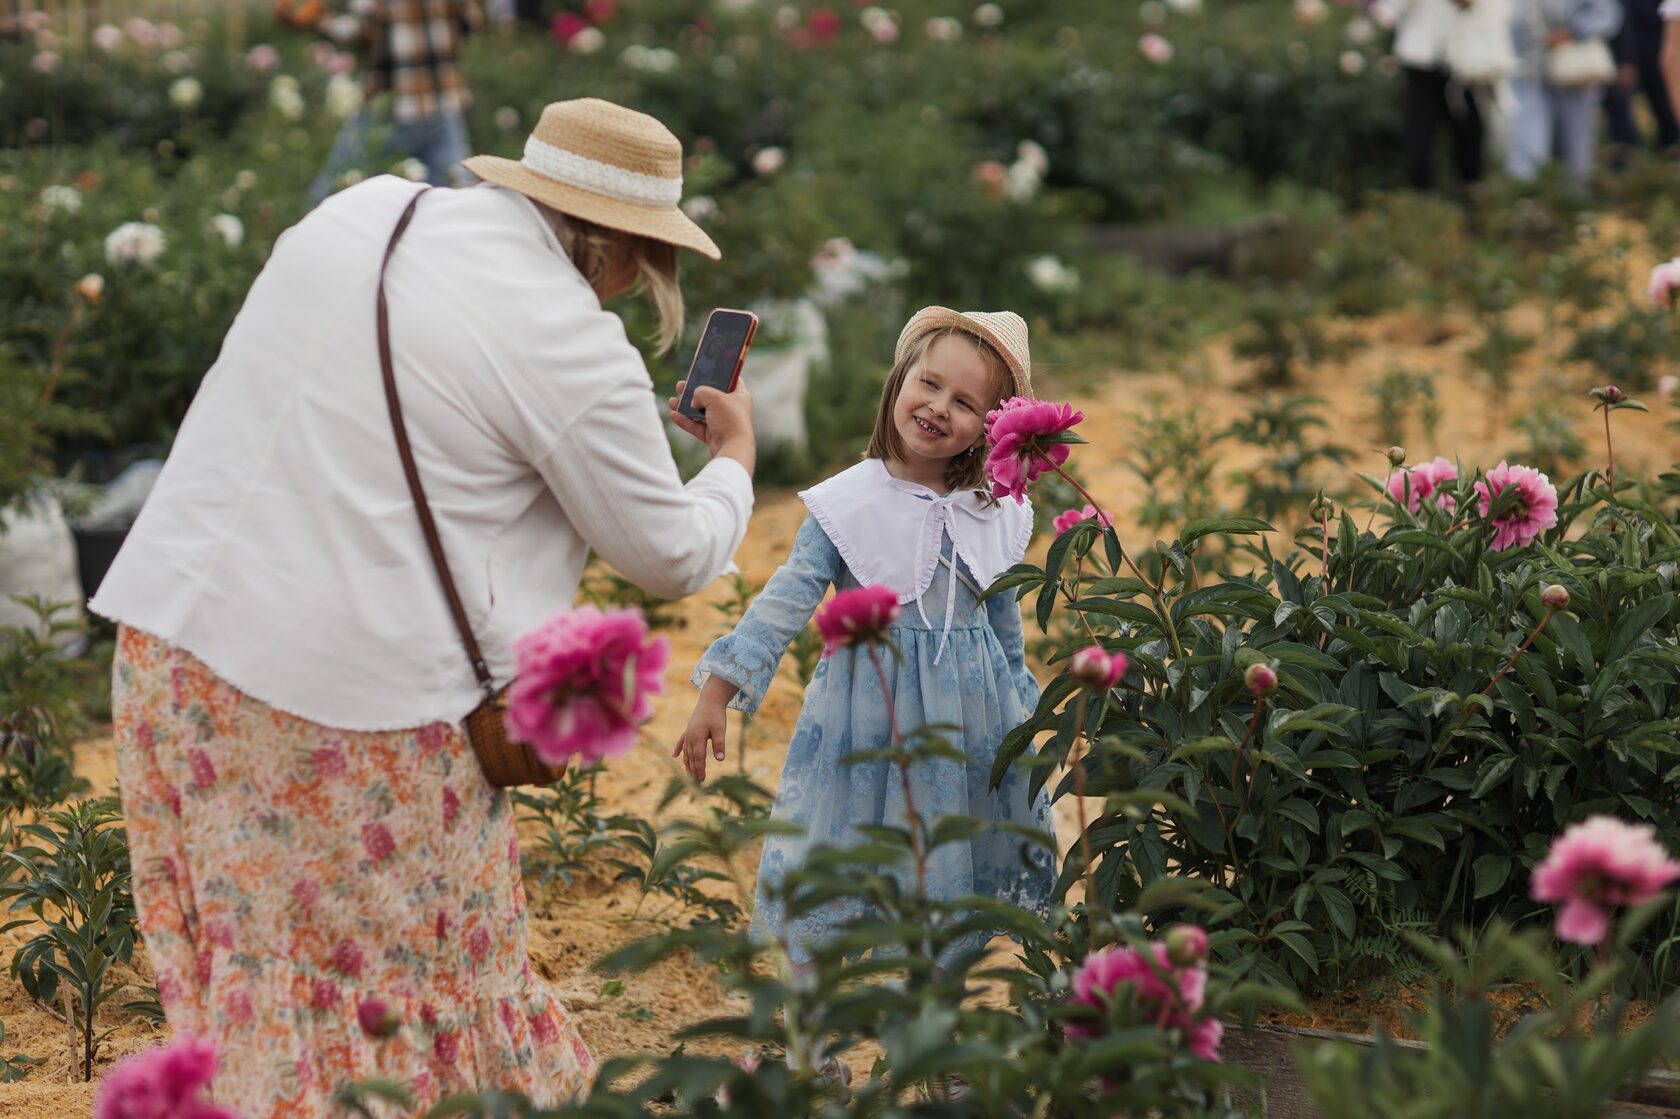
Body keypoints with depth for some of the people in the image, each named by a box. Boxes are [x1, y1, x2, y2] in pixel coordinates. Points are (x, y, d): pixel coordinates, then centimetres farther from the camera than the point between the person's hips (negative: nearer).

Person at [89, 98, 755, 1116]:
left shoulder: (362, 211, 7)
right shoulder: (570, 344, -12)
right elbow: (673, 555, 0)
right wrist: (735, 456, 20)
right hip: (350, 696, -6)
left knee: (254, 982, 16)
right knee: (417, 987, 9)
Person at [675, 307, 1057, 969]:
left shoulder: (998, 516, 3)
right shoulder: (848, 504, -8)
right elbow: (785, 602, -10)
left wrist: (1020, 710, 24)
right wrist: (718, 691, -17)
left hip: (969, 719, 3)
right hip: (866, 711, -3)